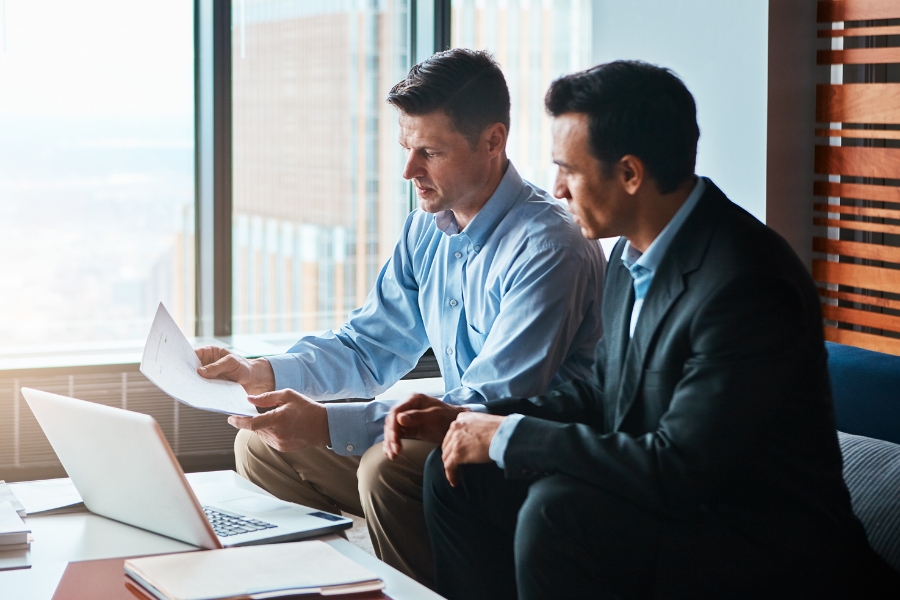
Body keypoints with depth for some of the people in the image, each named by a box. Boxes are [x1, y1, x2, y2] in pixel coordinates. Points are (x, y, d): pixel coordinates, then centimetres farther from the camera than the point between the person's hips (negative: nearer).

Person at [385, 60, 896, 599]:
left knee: (557, 509, -31)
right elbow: (603, 394, 16)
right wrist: (473, 419, 3)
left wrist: (509, 435, -20)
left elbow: (678, 469, -29)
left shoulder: (747, 285, -26)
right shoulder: (635, 253, 4)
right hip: (672, 495, 9)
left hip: (765, 552, -9)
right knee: (459, 475, 4)